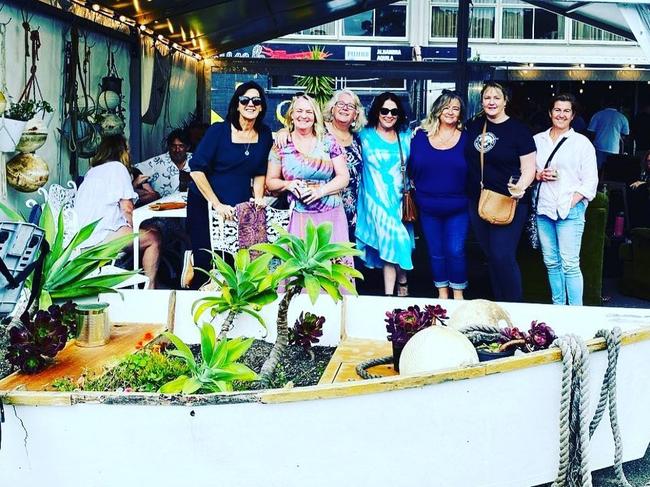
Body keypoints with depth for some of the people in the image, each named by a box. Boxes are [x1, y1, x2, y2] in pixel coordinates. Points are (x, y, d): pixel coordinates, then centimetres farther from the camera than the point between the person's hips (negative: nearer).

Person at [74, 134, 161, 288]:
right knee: (154, 238, 0)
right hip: (99, 236, -9)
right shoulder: (117, 167, -2)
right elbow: (127, 208, -8)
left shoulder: (93, 171, 22)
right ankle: (150, 289, 0)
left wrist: (134, 184, 40)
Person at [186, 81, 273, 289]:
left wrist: (258, 198, -4)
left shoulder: (264, 135, 1)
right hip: (205, 204, -3)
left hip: (241, 207, 3)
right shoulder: (219, 131, -11)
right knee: (205, 261, -2)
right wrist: (217, 204, -17)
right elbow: (196, 170, -15)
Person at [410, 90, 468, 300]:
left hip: (457, 208, -2)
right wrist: (416, 189, 3)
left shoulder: (466, 138, -1)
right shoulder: (421, 136, 1)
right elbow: (411, 168, 8)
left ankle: (458, 294, 14)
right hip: (428, 208, 2)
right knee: (436, 253, 10)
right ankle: (442, 293, 25)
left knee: (455, 251, -3)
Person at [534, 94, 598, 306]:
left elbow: (590, 181, -1)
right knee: (551, 263, 8)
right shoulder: (538, 140, 13)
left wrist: (571, 203, -12)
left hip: (570, 211, -4)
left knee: (570, 264, -9)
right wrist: (539, 175, -4)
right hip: (543, 209, 4)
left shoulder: (582, 143, 2)